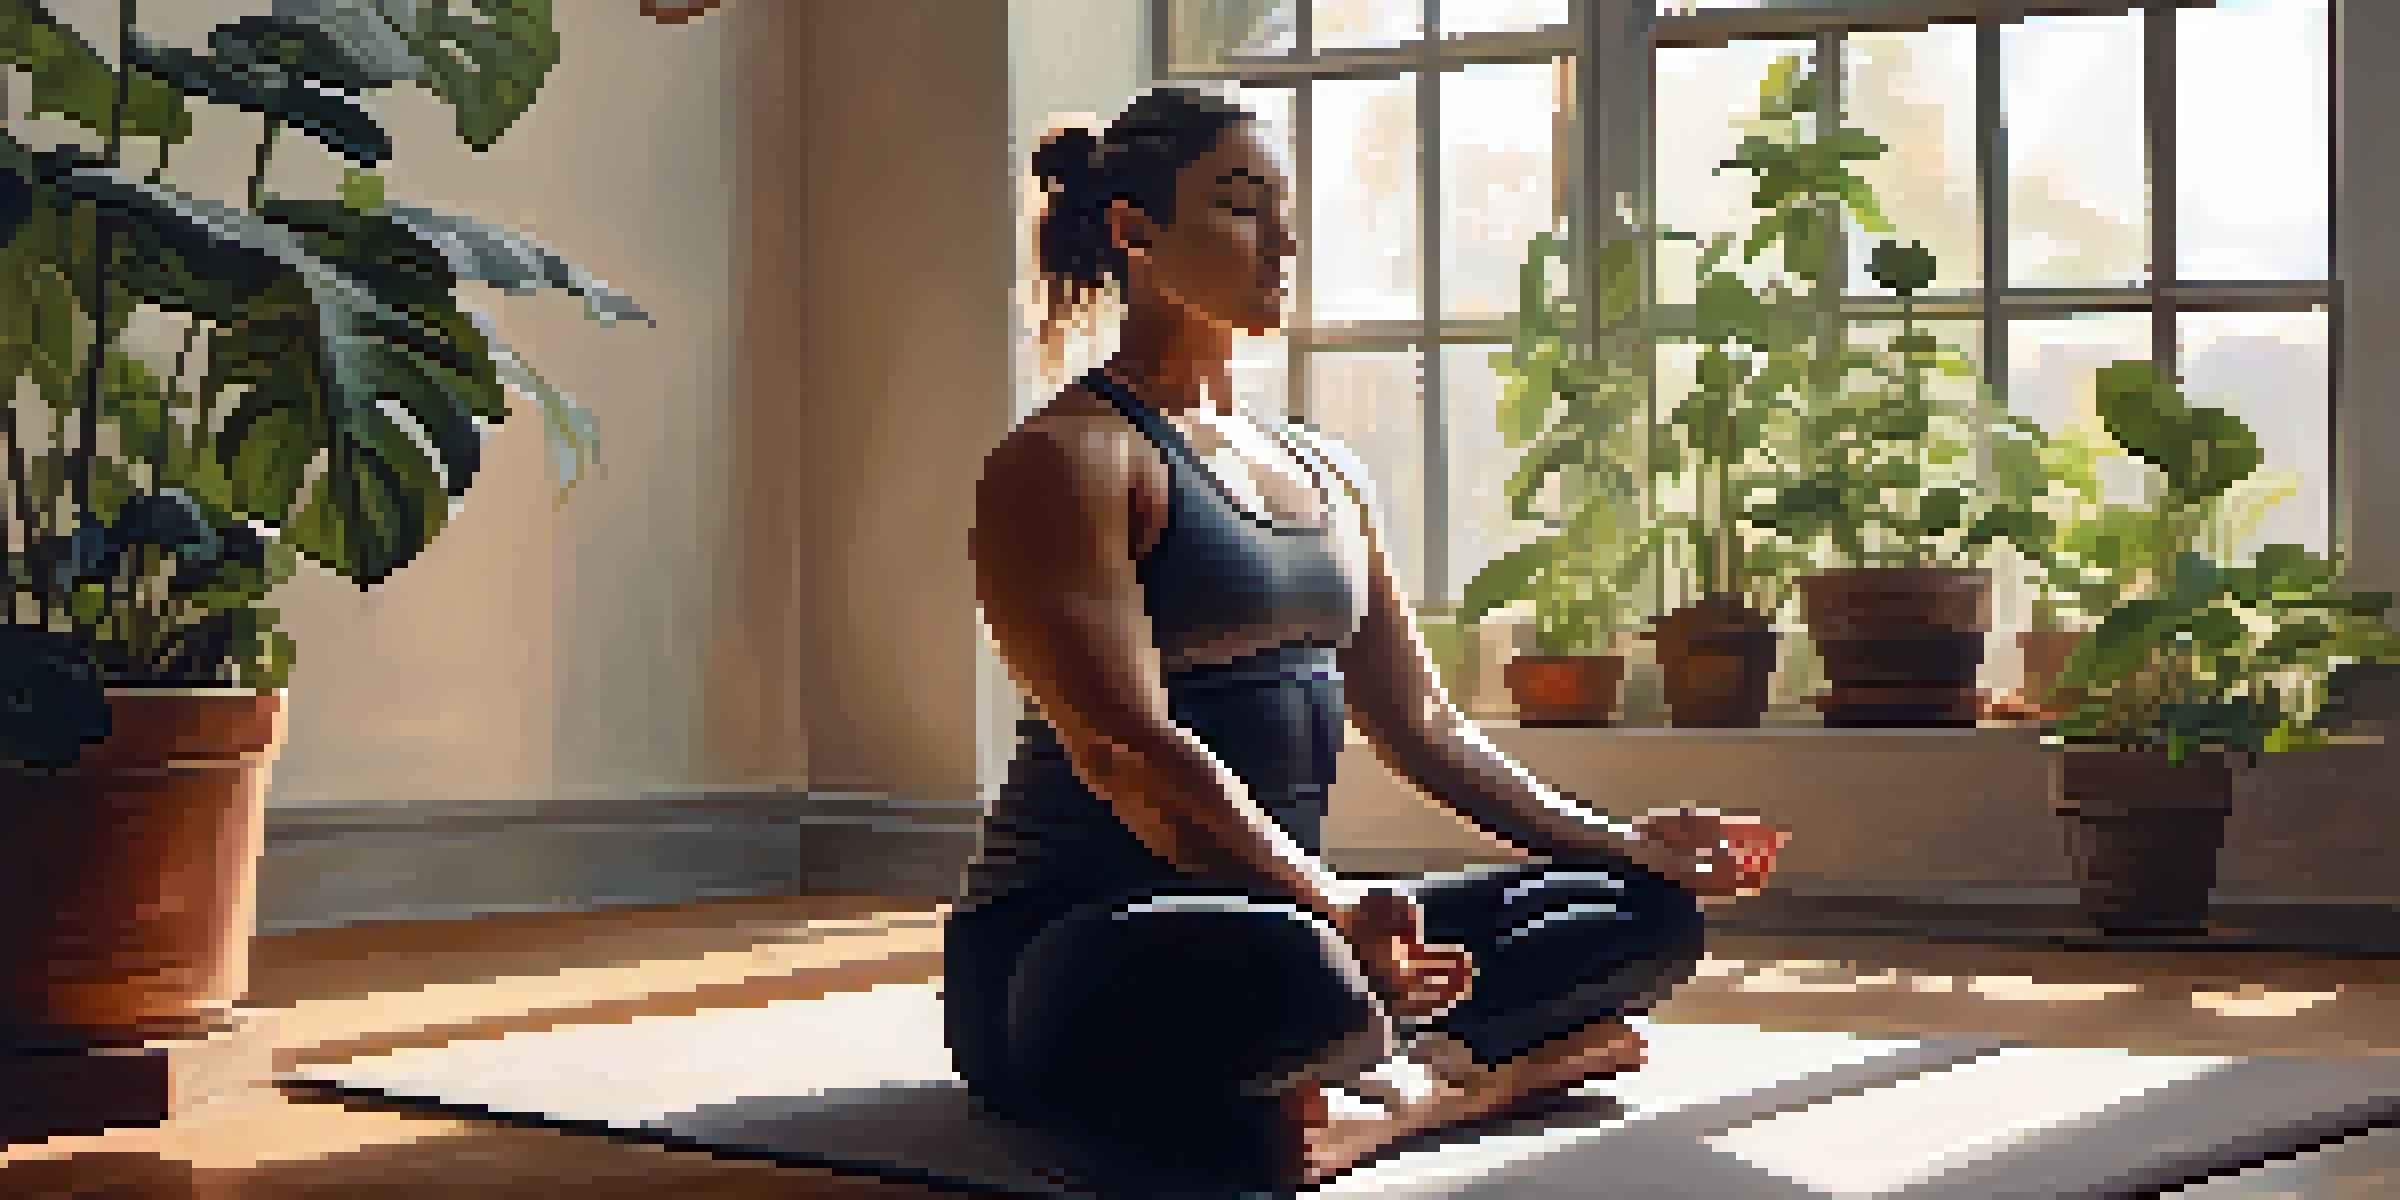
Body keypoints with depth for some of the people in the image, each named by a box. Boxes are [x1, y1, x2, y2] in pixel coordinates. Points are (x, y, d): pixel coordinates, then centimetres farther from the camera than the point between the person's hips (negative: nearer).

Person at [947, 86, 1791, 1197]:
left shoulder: (1324, 473, 20)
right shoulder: (1069, 458, -7)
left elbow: (1421, 728, 22)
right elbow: (1126, 747, -20)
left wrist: (1622, 843, 12)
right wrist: (1330, 907, -30)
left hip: (1282, 909, 9)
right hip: (1074, 934, -9)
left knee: (1646, 913, -2)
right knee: (1296, 979, -43)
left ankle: (1398, 1087, -22)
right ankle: (1486, 1065, -16)